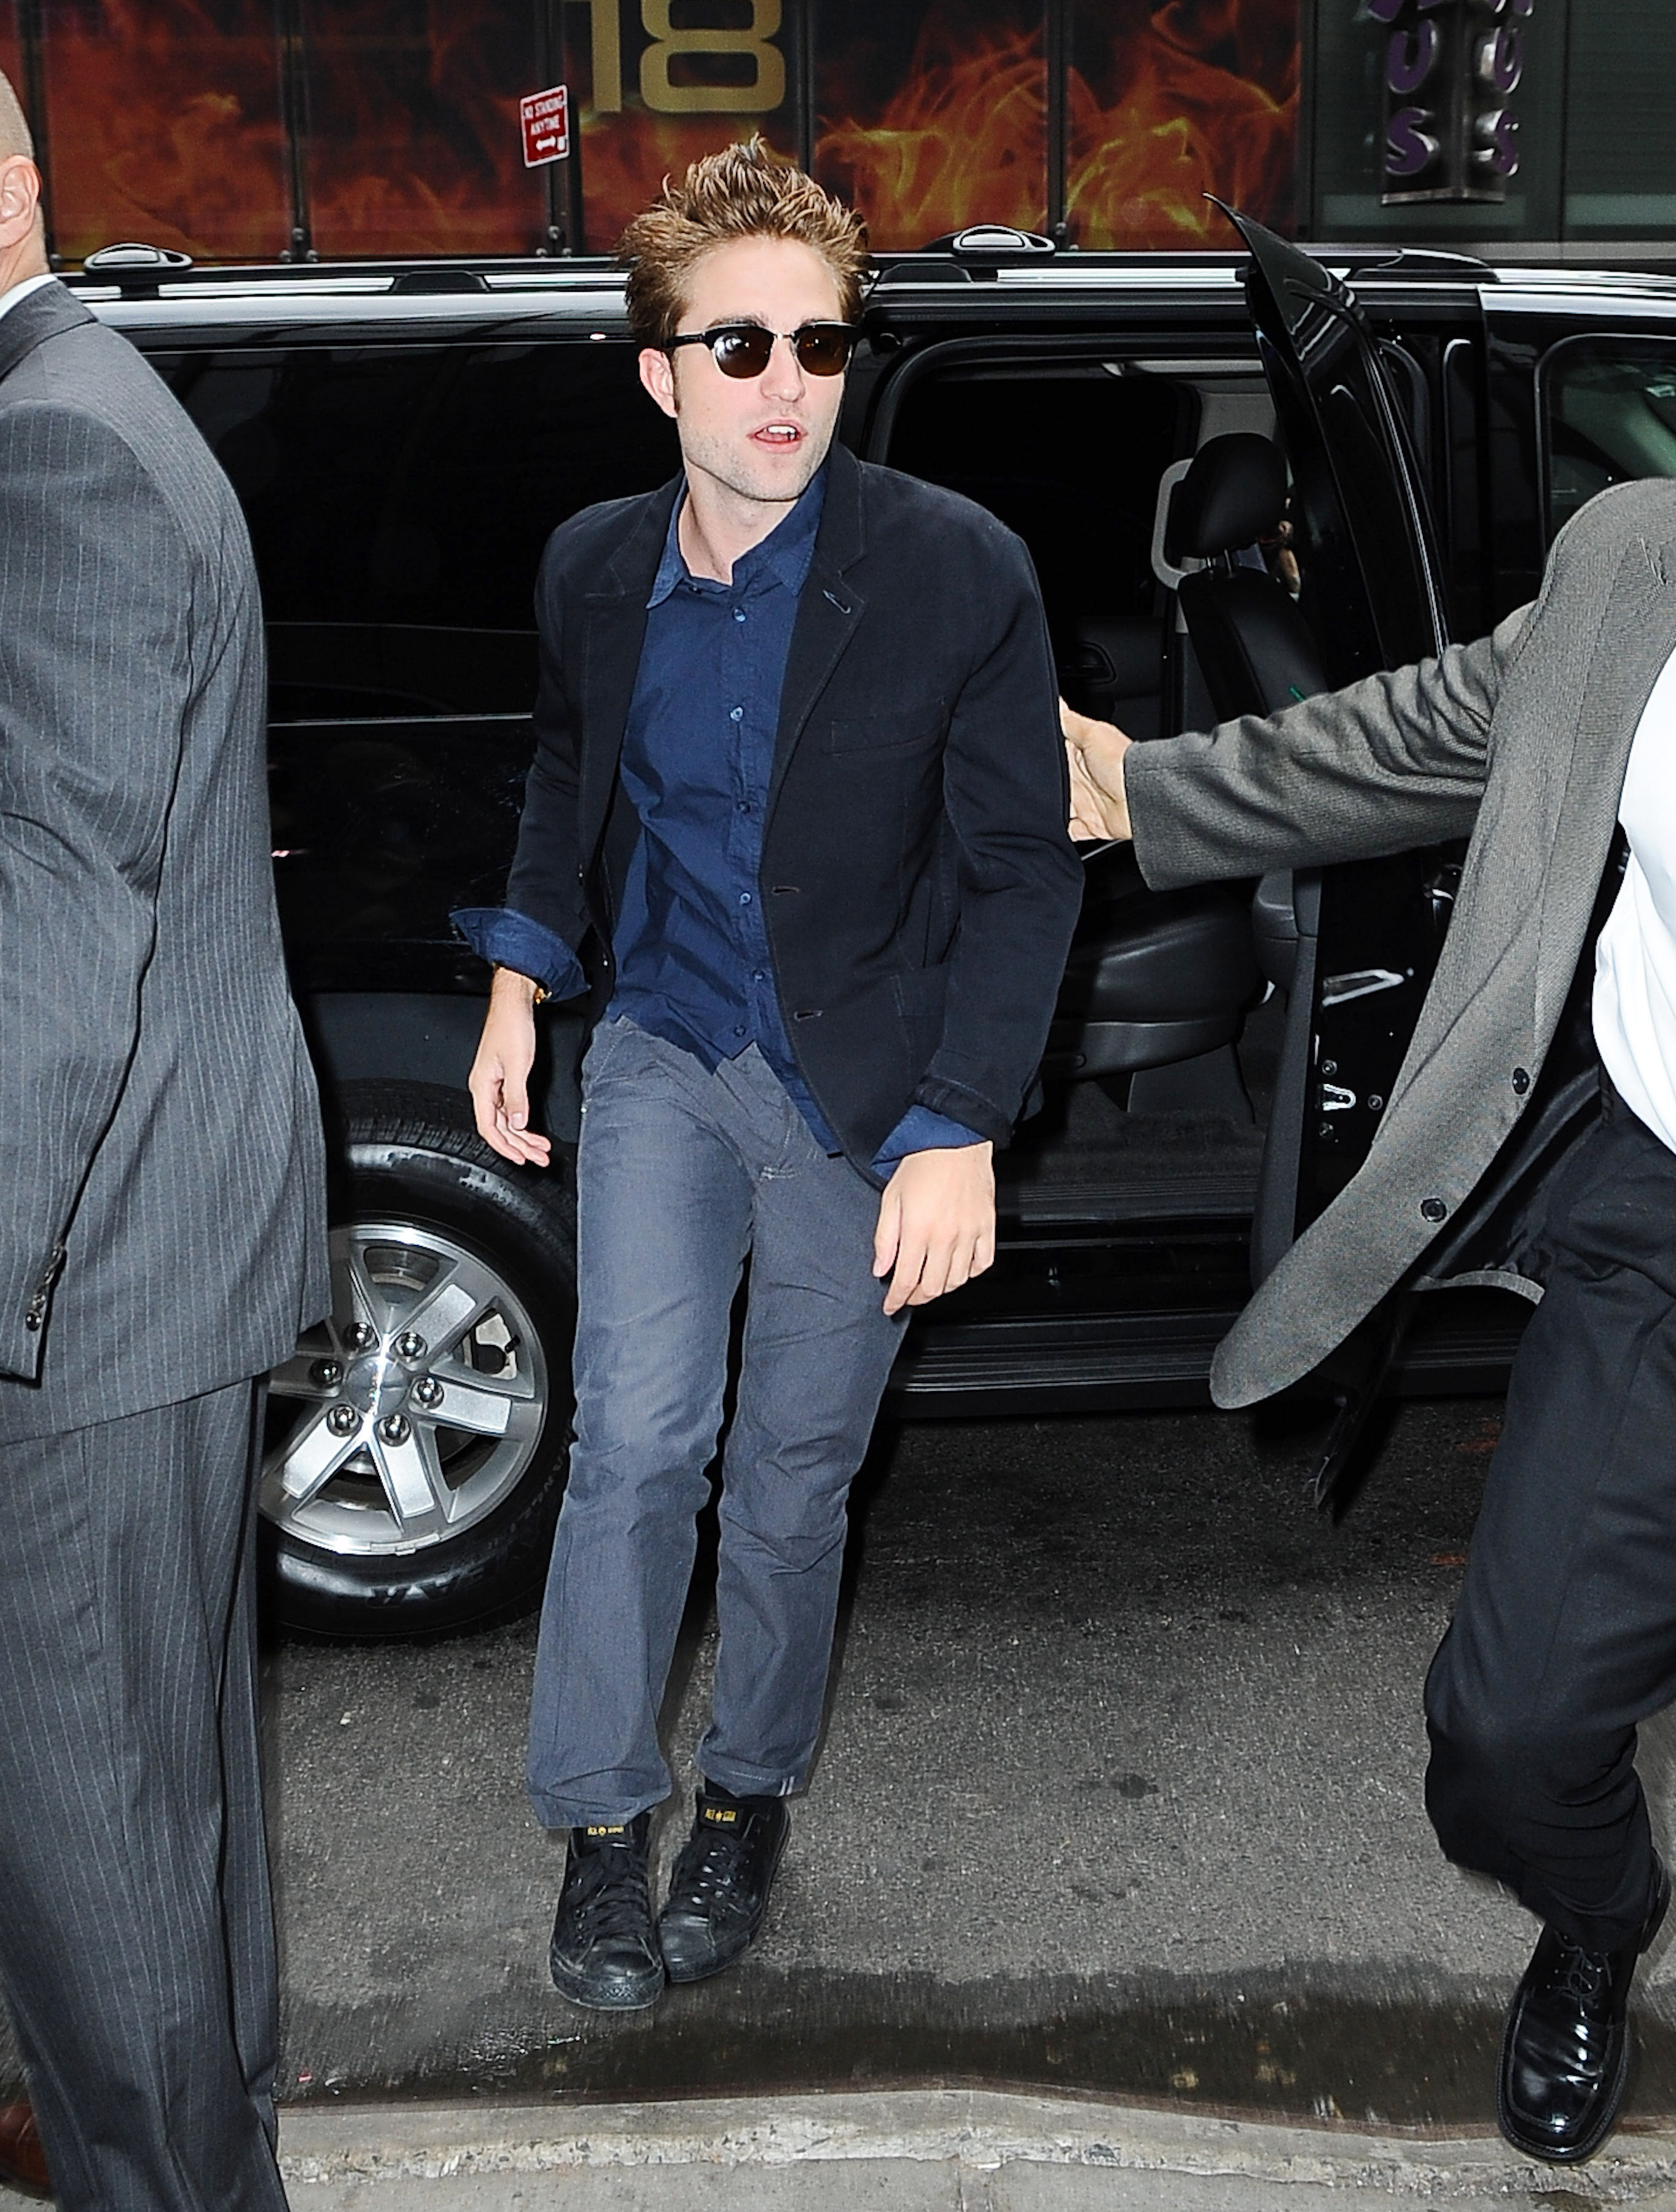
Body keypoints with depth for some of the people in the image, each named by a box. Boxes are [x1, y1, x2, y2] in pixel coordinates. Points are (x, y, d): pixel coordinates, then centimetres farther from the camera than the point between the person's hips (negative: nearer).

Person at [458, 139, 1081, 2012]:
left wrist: (958, 1126, -17)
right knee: (636, 1436, -8)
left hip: (863, 1085, -2)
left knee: (793, 1475, 8)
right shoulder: (593, 569, -3)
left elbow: (1023, 863, -11)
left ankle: (750, 1794, 31)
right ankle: (600, 1818, 11)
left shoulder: (956, 572, -14)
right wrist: (521, 974, 5)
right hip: (661, 1051, 2)